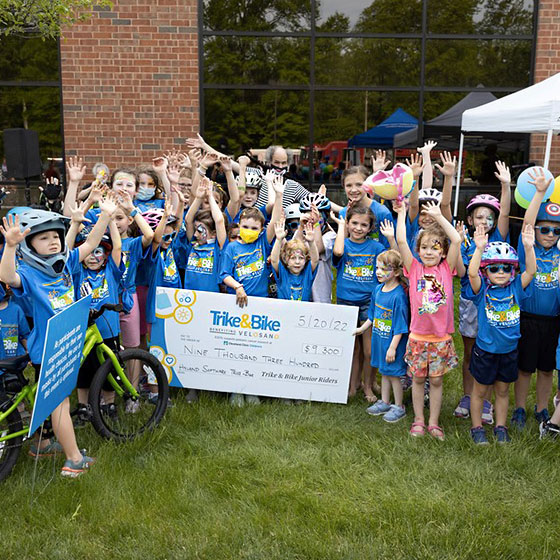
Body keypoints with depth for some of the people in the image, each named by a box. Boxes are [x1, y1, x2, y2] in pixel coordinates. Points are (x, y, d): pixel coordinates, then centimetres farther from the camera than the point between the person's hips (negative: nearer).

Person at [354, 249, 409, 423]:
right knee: (384, 372, 20)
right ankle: (384, 402, 35)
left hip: (392, 342, -7)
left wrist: (393, 347, -19)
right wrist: (362, 328, 20)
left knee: (393, 374, 6)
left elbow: (400, 326, -20)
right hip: (379, 339, 7)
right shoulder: (378, 289, 1)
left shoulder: (398, 295, -22)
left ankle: (399, 407, 24)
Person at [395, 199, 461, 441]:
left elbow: (457, 240, -10)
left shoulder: (446, 269, 1)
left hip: (441, 337, 0)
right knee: (418, 378, 11)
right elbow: (401, 241, -10)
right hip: (418, 336, 0)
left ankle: (433, 422, 22)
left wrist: (439, 217, -7)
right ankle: (418, 420, 25)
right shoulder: (414, 268, 0)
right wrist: (401, 213, -7)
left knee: (436, 380, 10)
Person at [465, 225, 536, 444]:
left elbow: (531, 270, -14)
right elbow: (472, 273, -29)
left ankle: (501, 427, 32)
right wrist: (480, 248, -41)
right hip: (484, 350, -3)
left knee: (502, 391, 17)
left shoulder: (515, 288, -3)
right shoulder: (482, 290, -12)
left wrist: (528, 246, -27)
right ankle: (477, 428, 26)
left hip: (509, 350, 3)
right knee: (480, 391, 11)